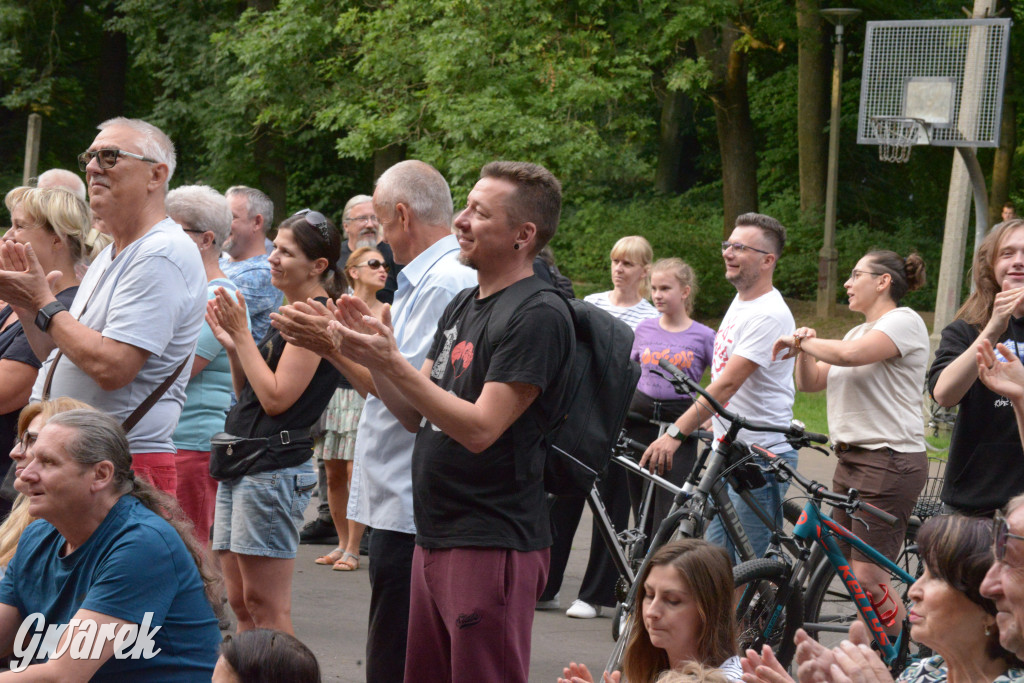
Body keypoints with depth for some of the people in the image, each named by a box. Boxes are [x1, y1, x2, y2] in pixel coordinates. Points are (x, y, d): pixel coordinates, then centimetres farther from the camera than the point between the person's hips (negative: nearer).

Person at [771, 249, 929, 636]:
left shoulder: (903, 321, -7)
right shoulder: (860, 331, 23)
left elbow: (849, 355, -25)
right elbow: (810, 382, 20)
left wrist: (800, 342, -10)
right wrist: (804, 349, 1)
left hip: (889, 462, -10)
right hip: (851, 459, 10)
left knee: (868, 580, -12)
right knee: (848, 571, 7)